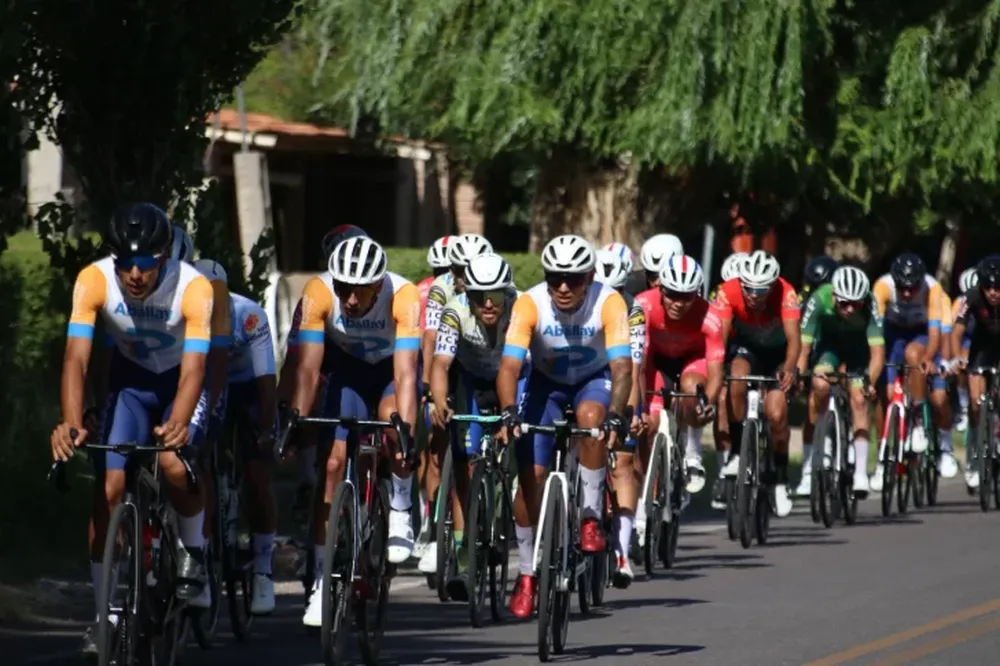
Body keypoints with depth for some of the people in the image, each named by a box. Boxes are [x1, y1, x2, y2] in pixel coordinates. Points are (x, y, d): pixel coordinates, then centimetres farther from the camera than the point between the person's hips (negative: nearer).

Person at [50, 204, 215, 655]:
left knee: (174, 464, -29)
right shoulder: (93, 281, -27)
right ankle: (104, 614, 1)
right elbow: (76, 357, -33)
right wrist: (71, 422, -50)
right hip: (130, 380, 2)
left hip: (181, 381, -2)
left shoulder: (193, 288, -32)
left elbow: (193, 367, -37)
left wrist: (176, 425, -56)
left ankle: (193, 550, 1)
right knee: (109, 487, -10)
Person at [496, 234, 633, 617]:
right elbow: (510, 365, -34)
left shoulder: (608, 303, -29)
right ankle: (527, 574, 8)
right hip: (546, 383, 1)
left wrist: (615, 417, -51)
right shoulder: (530, 303, -28)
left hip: (594, 380, -1)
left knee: (591, 417, -36)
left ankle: (590, 516, -18)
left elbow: (621, 366, -35)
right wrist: (508, 413, -50)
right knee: (531, 475, -9)